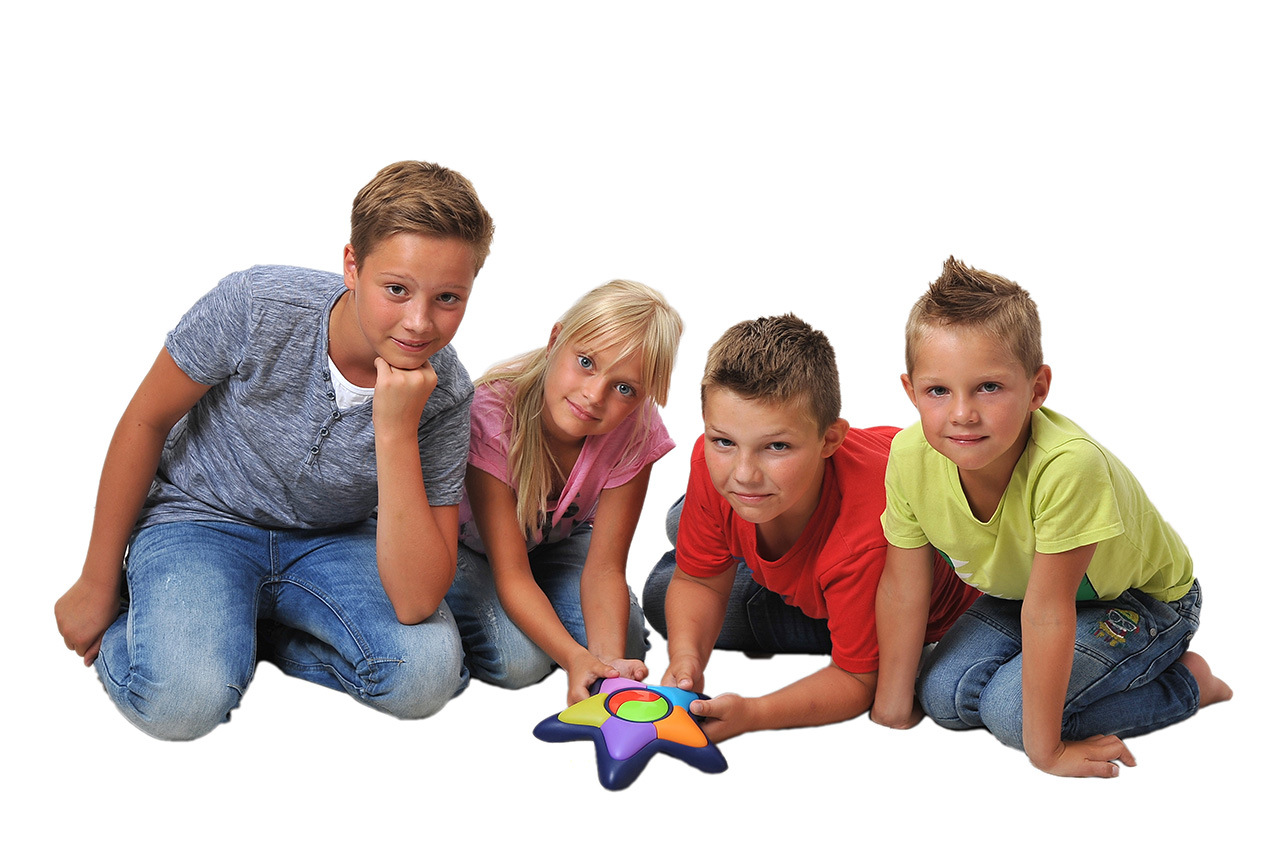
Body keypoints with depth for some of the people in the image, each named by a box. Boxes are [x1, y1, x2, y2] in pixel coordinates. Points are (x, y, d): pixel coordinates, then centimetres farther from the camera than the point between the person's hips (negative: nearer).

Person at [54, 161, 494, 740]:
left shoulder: (445, 394, -21)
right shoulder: (255, 305, -26)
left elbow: (417, 602, -27)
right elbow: (146, 421, -8)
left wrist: (396, 431, -37)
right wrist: (97, 583, 0)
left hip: (330, 540, 3)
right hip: (201, 518, -2)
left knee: (427, 673, -24)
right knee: (183, 699, -30)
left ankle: (249, 627, 1)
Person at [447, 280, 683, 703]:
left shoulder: (635, 433, -28)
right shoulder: (491, 417, -38)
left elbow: (604, 568, -24)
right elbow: (512, 576, -36)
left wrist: (610, 659, -43)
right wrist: (576, 658, -51)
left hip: (557, 540, 3)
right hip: (465, 540, -3)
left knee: (626, 646, -18)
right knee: (517, 659, -25)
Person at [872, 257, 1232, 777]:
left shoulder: (1068, 465, -41)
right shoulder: (910, 459, -25)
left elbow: (1048, 609, -35)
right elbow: (903, 590, -13)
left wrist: (1045, 749, -26)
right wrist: (892, 705, -6)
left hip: (1142, 598, -5)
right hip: (1018, 589, 5)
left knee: (1011, 709, -21)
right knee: (944, 697, -10)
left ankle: (1185, 682, 0)